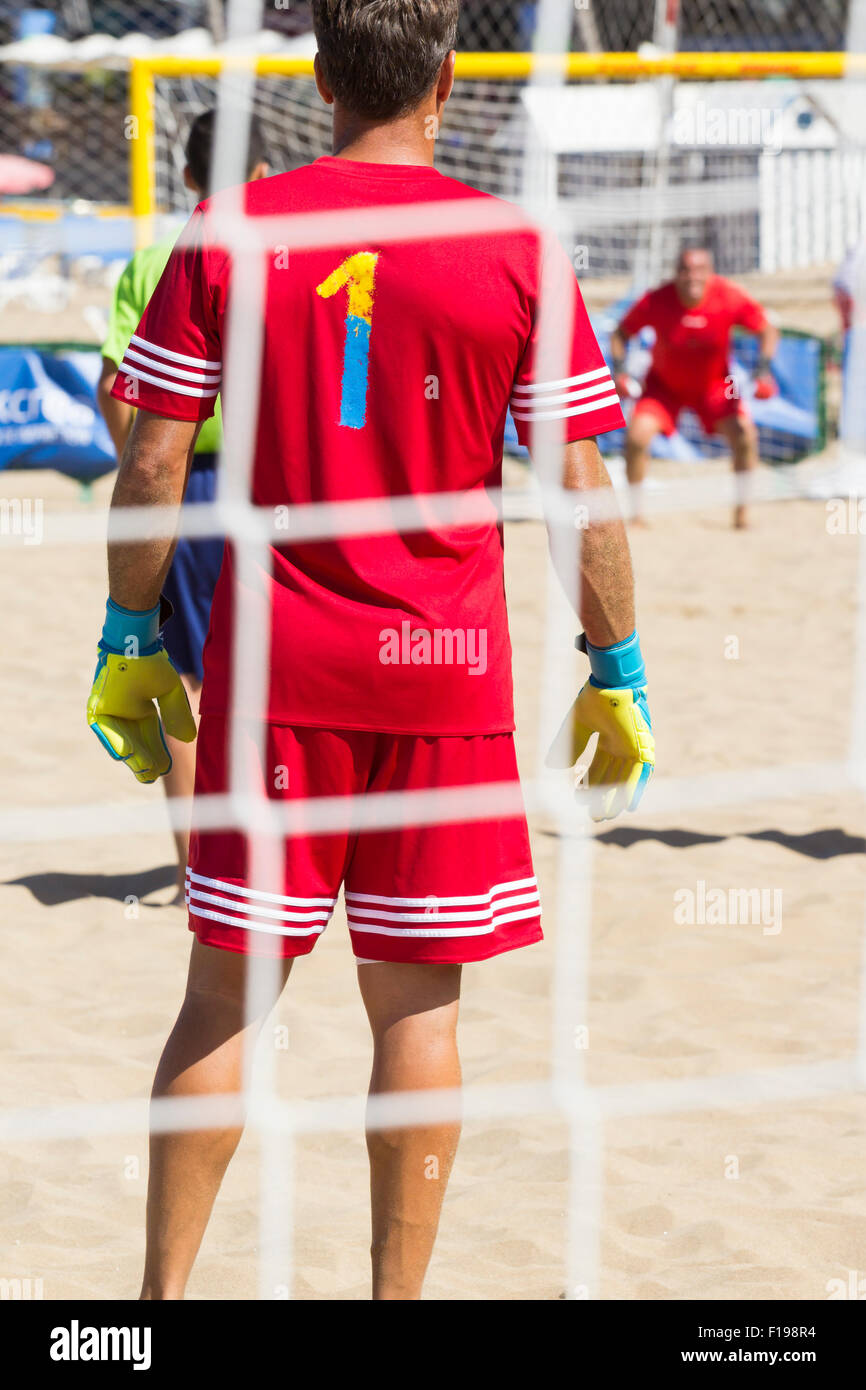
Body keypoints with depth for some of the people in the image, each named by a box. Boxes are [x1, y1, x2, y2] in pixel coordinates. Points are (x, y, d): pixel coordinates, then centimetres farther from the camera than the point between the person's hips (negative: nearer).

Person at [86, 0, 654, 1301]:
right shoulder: (518, 253, -4)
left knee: (226, 993, 8)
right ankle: (397, 1291, 10)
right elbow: (583, 497, -3)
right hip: (448, 663, -1)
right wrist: (616, 675, 6)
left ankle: (164, 1290, 9)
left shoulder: (227, 233, -1)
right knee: (417, 1005, 6)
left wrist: (132, 643, 10)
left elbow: (153, 467, -1)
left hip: (271, 662, 1)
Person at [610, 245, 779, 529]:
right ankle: (636, 513, 0)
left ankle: (741, 508, 0)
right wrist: (619, 371, -21)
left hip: (714, 384, 0)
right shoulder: (656, 302, -25)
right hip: (664, 385, 0)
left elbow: (767, 331, -11)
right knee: (637, 436, -19)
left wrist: (763, 371, -23)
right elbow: (621, 333, -8)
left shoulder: (729, 298, -25)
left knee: (744, 432, -19)